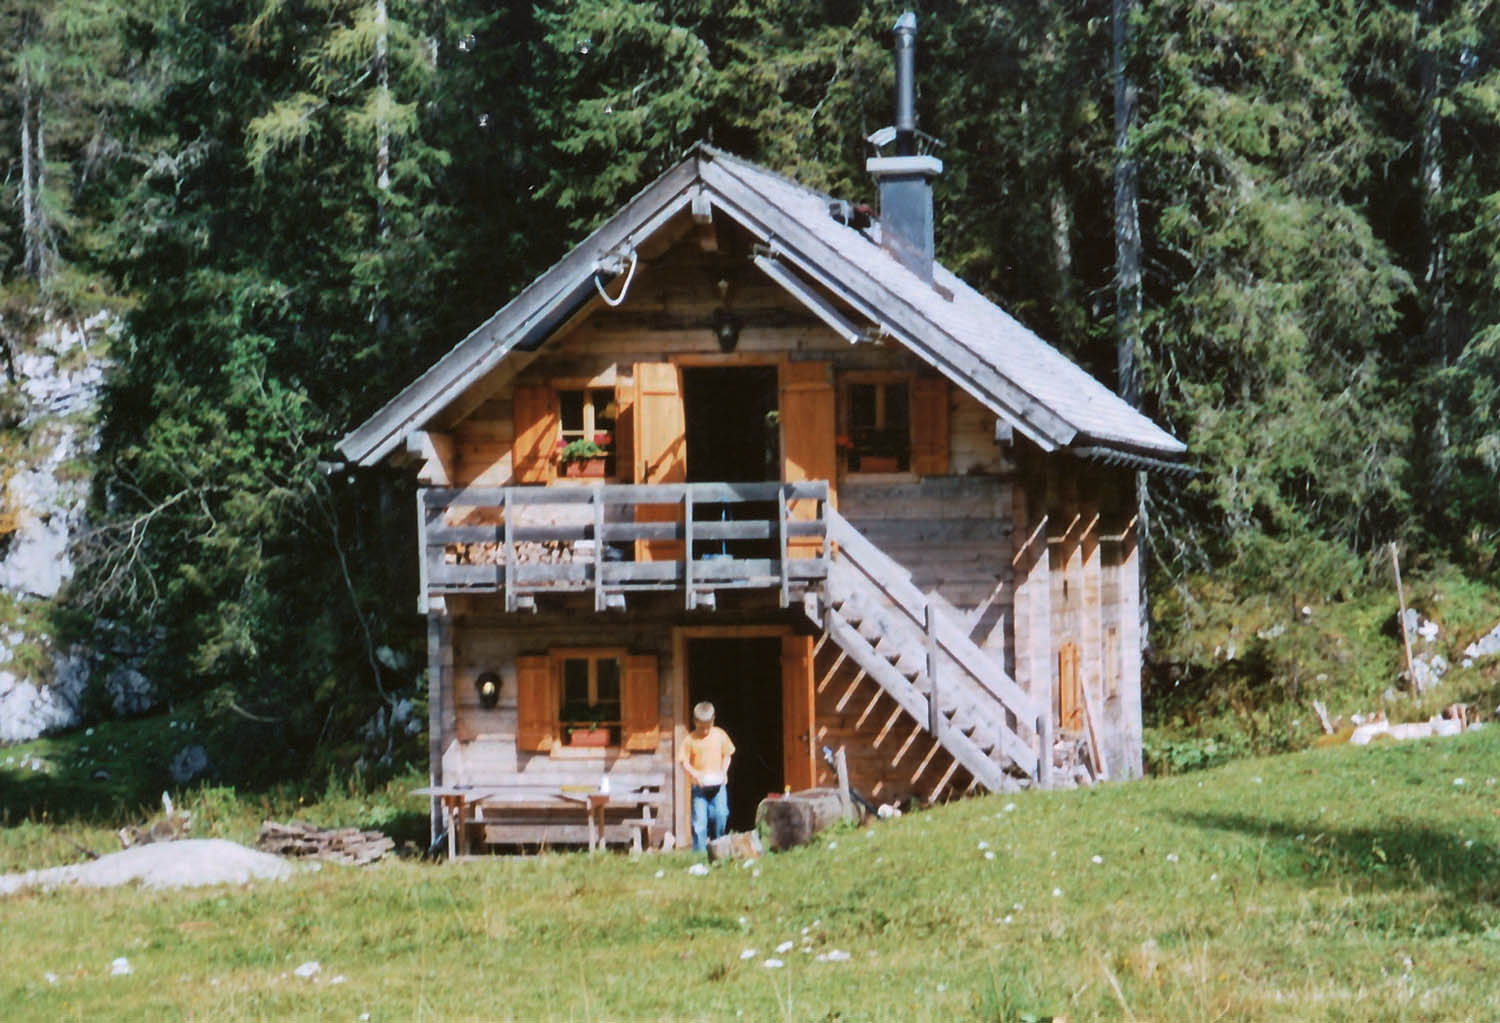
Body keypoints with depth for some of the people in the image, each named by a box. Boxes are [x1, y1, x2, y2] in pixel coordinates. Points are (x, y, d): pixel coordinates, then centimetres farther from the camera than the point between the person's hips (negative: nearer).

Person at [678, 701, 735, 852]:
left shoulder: (720, 735, 4)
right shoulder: (690, 740, -2)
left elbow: (727, 755, 13)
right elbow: (683, 761, -2)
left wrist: (723, 772, -2)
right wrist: (694, 773, -20)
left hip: (718, 783, 2)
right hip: (699, 786, -2)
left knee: (721, 814, -9)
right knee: (699, 818, -6)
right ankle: (699, 851, -1)